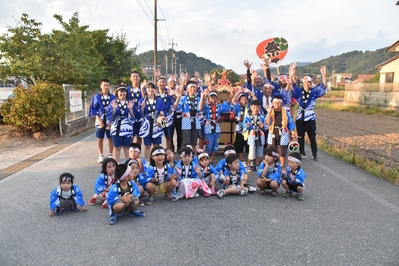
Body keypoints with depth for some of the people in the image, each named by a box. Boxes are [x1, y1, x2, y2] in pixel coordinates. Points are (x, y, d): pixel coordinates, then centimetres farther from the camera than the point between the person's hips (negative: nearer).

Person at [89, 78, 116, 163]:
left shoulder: (113, 97, -1)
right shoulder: (96, 97, 0)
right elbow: (94, 110, -1)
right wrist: (99, 120, -11)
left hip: (110, 121, 0)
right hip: (100, 120, 1)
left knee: (111, 138, 6)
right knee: (100, 139, 6)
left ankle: (111, 155, 18)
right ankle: (101, 156, 17)